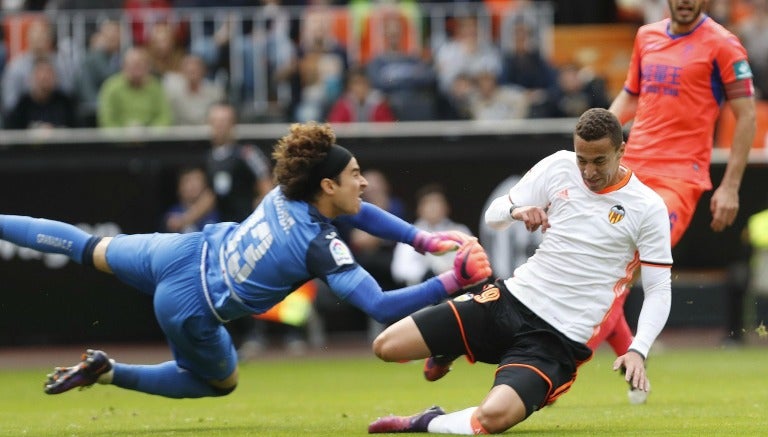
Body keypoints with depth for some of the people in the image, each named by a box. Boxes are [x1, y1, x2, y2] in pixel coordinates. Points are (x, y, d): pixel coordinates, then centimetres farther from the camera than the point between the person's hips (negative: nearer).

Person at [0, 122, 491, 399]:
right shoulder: (322, 248, -26)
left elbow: (359, 212, 12)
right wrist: (452, 283, -30)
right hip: (189, 310, -5)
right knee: (220, 382, 22)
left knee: (92, 249, 26)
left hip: (183, 253, 5)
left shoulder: (285, 195, -5)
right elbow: (382, 306, -31)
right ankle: (107, 373, 13)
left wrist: (423, 239, 4)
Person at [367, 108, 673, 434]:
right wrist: (516, 211, -16)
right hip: (513, 298, 4)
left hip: (559, 339, -4)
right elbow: (493, 214, 9)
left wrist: (638, 351, -19)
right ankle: (448, 352, 27)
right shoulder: (558, 166, 1)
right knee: (386, 346, -4)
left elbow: (659, 289, -4)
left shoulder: (647, 208, -8)